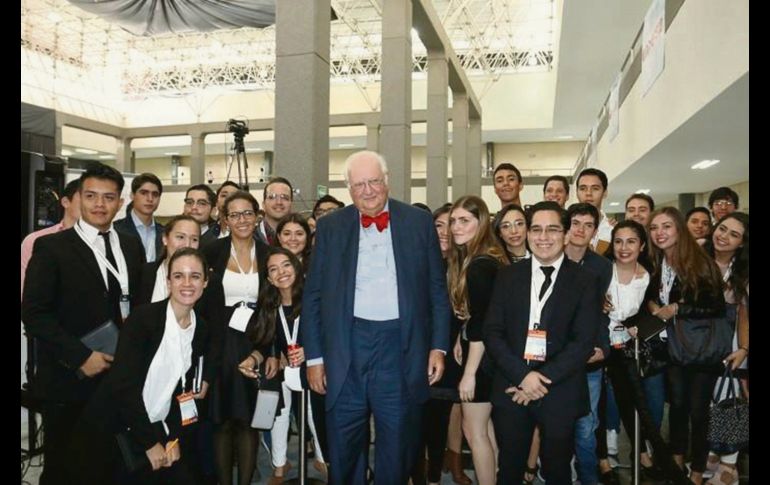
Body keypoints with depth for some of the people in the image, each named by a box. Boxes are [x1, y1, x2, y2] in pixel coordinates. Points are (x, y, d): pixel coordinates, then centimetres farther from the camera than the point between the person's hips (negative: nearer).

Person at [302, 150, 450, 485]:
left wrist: (439, 346, 1)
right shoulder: (330, 227, 5)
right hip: (346, 348, 1)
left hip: (402, 349, 0)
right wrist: (314, 356, 2)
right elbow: (313, 296, 6)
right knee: (343, 451, 11)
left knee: (398, 448, 12)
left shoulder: (419, 222, 4)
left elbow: (437, 289, 7)